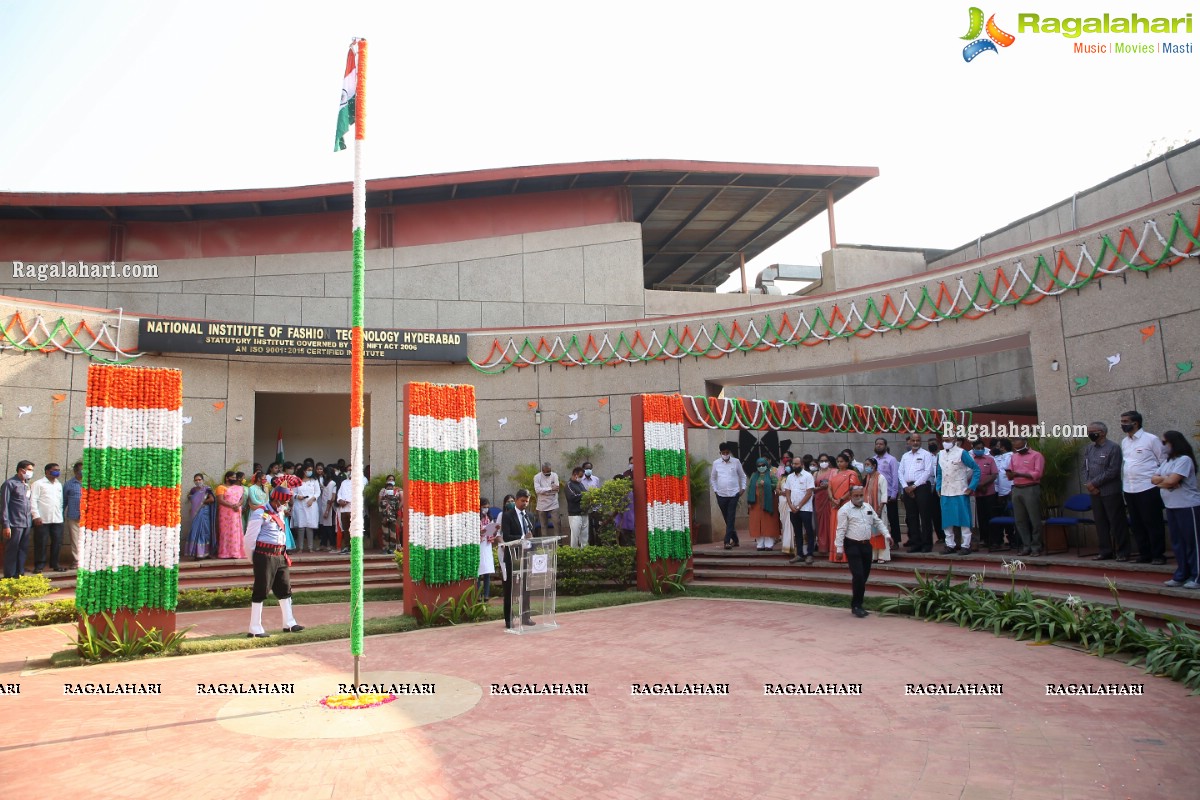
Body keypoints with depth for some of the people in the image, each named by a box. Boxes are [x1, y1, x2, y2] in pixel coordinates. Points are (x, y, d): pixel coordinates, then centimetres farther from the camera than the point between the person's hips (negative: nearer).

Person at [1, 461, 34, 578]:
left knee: (23, 551, 11)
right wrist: (6, 525, -14)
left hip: (26, 524, 6)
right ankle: (9, 577, 8)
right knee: (12, 551, 1)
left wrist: (31, 520, 7)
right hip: (14, 524, -6)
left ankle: (20, 575, 19)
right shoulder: (10, 483, -6)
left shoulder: (27, 485, 15)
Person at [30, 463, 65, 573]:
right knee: (41, 543, -1)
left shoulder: (59, 484, 18)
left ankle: (54, 564, 16)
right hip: (42, 520, -5)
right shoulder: (38, 483, -1)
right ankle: (39, 566, 7)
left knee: (57, 543, 6)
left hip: (57, 519, 5)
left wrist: (61, 514, 12)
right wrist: (36, 515, -13)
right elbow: (33, 500, -7)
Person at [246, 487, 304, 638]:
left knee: (284, 589, 13)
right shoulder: (262, 513, -12)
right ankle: (255, 629, 3)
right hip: (265, 556, -8)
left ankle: (288, 623, 23)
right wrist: (252, 558, -7)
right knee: (261, 591, -3)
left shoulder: (280, 512, 14)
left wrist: (284, 554, 14)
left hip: (280, 556, 8)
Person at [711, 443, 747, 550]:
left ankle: (727, 541, -11)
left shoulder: (736, 462, 0)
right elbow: (712, 478, 14)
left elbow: (742, 476, 11)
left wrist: (743, 488, 1)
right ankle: (735, 540, 24)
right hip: (721, 495, 2)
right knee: (727, 519, 9)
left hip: (733, 494, -2)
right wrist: (715, 490, 4)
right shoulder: (716, 463, 3)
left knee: (731, 518, -9)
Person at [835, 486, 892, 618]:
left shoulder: (868, 507, 12)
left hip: (866, 544, 7)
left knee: (864, 575, 9)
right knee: (858, 575, -12)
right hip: (852, 546, -7)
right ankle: (856, 606, 0)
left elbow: (878, 522, 20)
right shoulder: (845, 510, -8)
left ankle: (857, 604, 22)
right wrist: (839, 549, -13)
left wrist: (887, 535, 7)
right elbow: (841, 530, -10)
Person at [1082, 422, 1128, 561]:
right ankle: (1105, 551, 16)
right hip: (1094, 492, 6)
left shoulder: (1113, 447, -7)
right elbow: (1085, 468, 12)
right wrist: (1088, 484, -5)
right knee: (1101, 523, 9)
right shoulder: (1088, 449, 13)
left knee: (1117, 523, 0)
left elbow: (1113, 471, -14)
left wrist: (1094, 483, -14)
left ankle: (1122, 552, 7)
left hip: (1111, 492, -6)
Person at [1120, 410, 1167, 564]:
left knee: (1153, 523, 0)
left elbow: (1164, 462, -3)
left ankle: (1158, 555, 9)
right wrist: (1123, 485, 14)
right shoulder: (1124, 441, 12)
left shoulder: (1151, 439, -6)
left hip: (1147, 488, -6)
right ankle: (1145, 554, 20)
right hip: (1129, 489, 6)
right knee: (1137, 524, 11)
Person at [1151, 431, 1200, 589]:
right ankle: (1181, 575, 16)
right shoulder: (1167, 461, 14)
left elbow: (1171, 481, -21)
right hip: (1171, 507, 9)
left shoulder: (1184, 459, -13)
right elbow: (1153, 479, 7)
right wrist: (1166, 479, -11)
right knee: (1177, 542, 11)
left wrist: (1161, 479, -2)